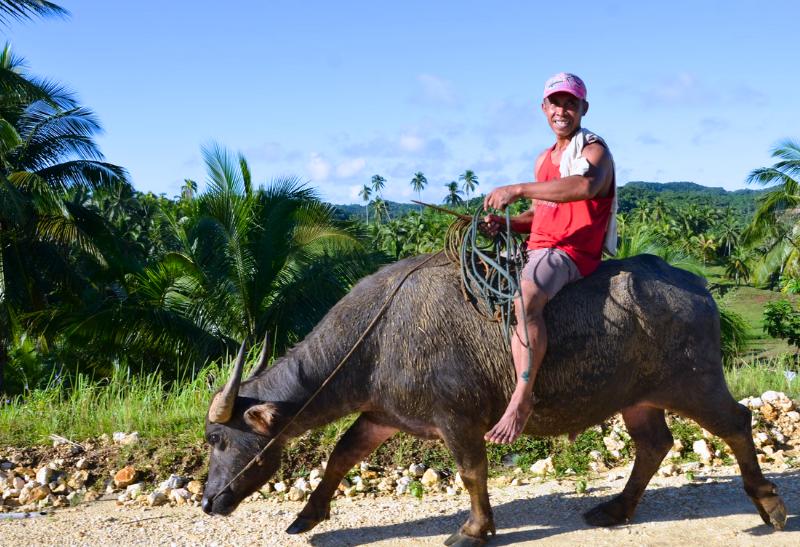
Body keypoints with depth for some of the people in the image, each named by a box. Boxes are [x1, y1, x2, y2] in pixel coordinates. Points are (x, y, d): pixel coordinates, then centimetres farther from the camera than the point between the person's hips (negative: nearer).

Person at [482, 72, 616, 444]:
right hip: (538, 250, 9)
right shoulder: (544, 159, 22)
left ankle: (522, 398, -35)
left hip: (572, 253, -9)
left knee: (525, 301, -35)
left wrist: (519, 190, -29)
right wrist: (505, 223, 2)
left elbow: (585, 186, -29)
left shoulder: (595, 150, -3)